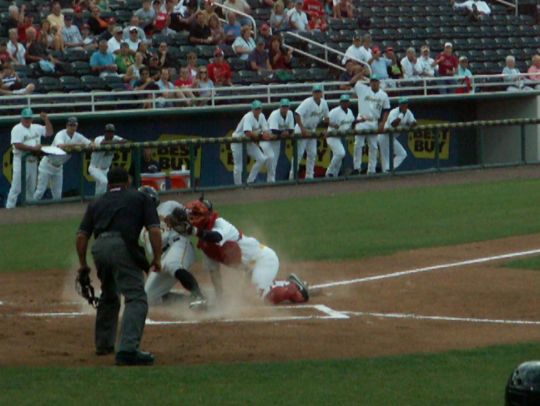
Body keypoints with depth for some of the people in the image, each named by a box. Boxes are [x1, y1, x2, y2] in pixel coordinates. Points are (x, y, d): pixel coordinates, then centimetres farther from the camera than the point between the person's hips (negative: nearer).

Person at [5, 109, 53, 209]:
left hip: (33, 161, 7)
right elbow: (18, 145, -20)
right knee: (16, 187, -11)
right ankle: (9, 207, -10)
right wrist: (33, 148, -21)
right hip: (21, 161, -7)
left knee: (31, 187, 11)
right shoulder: (17, 129, -9)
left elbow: (49, 132, 16)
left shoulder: (36, 128, 12)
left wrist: (46, 120, 3)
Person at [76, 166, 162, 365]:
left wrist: (83, 264, 23)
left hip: (99, 248, 5)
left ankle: (103, 344, 36)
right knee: (136, 298, -10)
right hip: (122, 246, -5)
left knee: (109, 296, 27)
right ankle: (128, 349, -27)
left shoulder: (97, 203, 27)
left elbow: (81, 235, 18)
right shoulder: (140, 198, 19)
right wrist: (157, 258, 10)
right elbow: (154, 230, 5)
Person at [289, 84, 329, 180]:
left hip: (312, 131, 7)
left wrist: (325, 129, 7)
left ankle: (309, 176, 16)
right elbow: (297, 114, -32)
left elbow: (326, 117, 14)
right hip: (301, 131, -7)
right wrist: (302, 128, -34)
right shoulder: (307, 103, -23)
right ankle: (292, 176, -2)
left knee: (312, 154, 8)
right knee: (299, 153, -8)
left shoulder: (324, 103, -2)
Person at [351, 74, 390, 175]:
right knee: (358, 145, -9)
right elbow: (351, 82, -3)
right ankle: (357, 167, -3)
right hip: (361, 122, -2)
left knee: (373, 147, 5)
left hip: (374, 123, 2)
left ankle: (371, 170, 11)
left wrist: (382, 125, -1)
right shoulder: (363, 89, 2)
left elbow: (386, 111, 9)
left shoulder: (383, 95, 7)